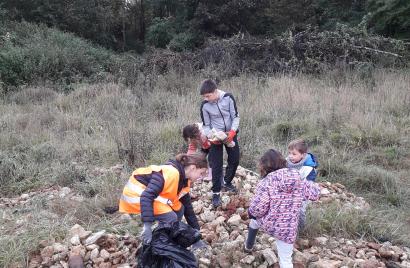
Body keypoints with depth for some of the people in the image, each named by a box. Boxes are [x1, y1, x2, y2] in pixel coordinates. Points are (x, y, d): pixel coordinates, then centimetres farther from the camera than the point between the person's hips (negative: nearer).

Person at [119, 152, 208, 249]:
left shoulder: (184, 180, 3)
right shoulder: (171, 173, -28)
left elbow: (187, 206, 11)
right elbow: (147, 196, -35)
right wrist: (147, 226, -39)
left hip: (148, 192, 10)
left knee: (179, 208, 5)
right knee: (170, 218, -19)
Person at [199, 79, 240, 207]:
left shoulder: (228, 97, -19)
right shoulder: (205, 105, -18)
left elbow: (236, 116, -10)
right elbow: (206, 125, -7)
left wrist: (232, 132, -24)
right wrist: (211, 137, -24)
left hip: (230, 133, 2)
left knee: (235, 160, 11)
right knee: (216, 165, -5)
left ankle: (226, 182, 36)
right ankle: (216, 192, 7)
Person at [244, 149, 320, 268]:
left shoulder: (266, 183, -18)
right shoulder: (300, 182, -6)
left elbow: (257, 209, -20)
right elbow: (315, 193, 8)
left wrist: (251, 213, 3)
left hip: (266, 223, 0)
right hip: (287, 230, 1)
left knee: (254, 222, 34)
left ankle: (248, 246, 59)